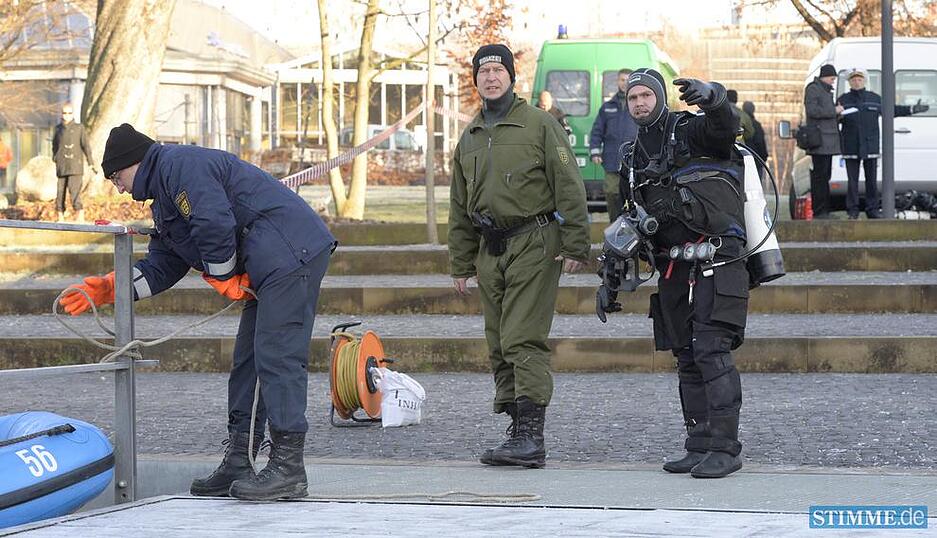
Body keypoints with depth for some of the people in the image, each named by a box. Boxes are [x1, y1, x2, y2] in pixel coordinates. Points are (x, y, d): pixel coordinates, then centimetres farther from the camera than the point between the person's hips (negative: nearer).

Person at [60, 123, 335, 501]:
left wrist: (224, 279, -6)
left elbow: (215, 226, -20)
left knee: (276, 357, -14)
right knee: (247, 362, 12)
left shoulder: (180, 166, -9)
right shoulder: (165, 199, 25)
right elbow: (161, 265, 25)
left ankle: (288, 468, -16)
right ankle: (237, 464, 15)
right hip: (269, 270, 11)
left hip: (291, 253, -11)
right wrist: (111, 288, 15)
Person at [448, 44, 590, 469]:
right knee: (500, 348, 6)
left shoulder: (538, 124, -2)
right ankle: (519, 432, 12)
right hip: (490, 251, 7)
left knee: (523, 341, -14)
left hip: (534, 245, -7)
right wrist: (460, 265, 18)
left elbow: (569, 187, -6)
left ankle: (532, 436, -15)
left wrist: (575, 246, -13)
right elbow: (459, 207, 22)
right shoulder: (469, 138, 17)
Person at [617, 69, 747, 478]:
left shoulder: (692, 132, -2)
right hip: (673, 271, 7)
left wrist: (712, 97, -47)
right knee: (687, 358, 8)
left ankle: (725, 448, -14)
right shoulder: (633, 160, 18)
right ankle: (699, 446, 13)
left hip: (715, 264, -7)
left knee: (711, 351, -14)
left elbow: (725, 125, -26)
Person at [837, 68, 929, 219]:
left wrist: (912, 109, 16)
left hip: (871, 145, 2)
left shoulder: (875, 98, 10)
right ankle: (853, 211, 4)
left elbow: (891, 109, 19)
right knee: (852, 180, -1)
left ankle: (873, 209, 10)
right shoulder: (843, 100, 6)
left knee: (872, 180, 4)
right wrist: (838, 115, -19)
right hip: (851, 147, -1)